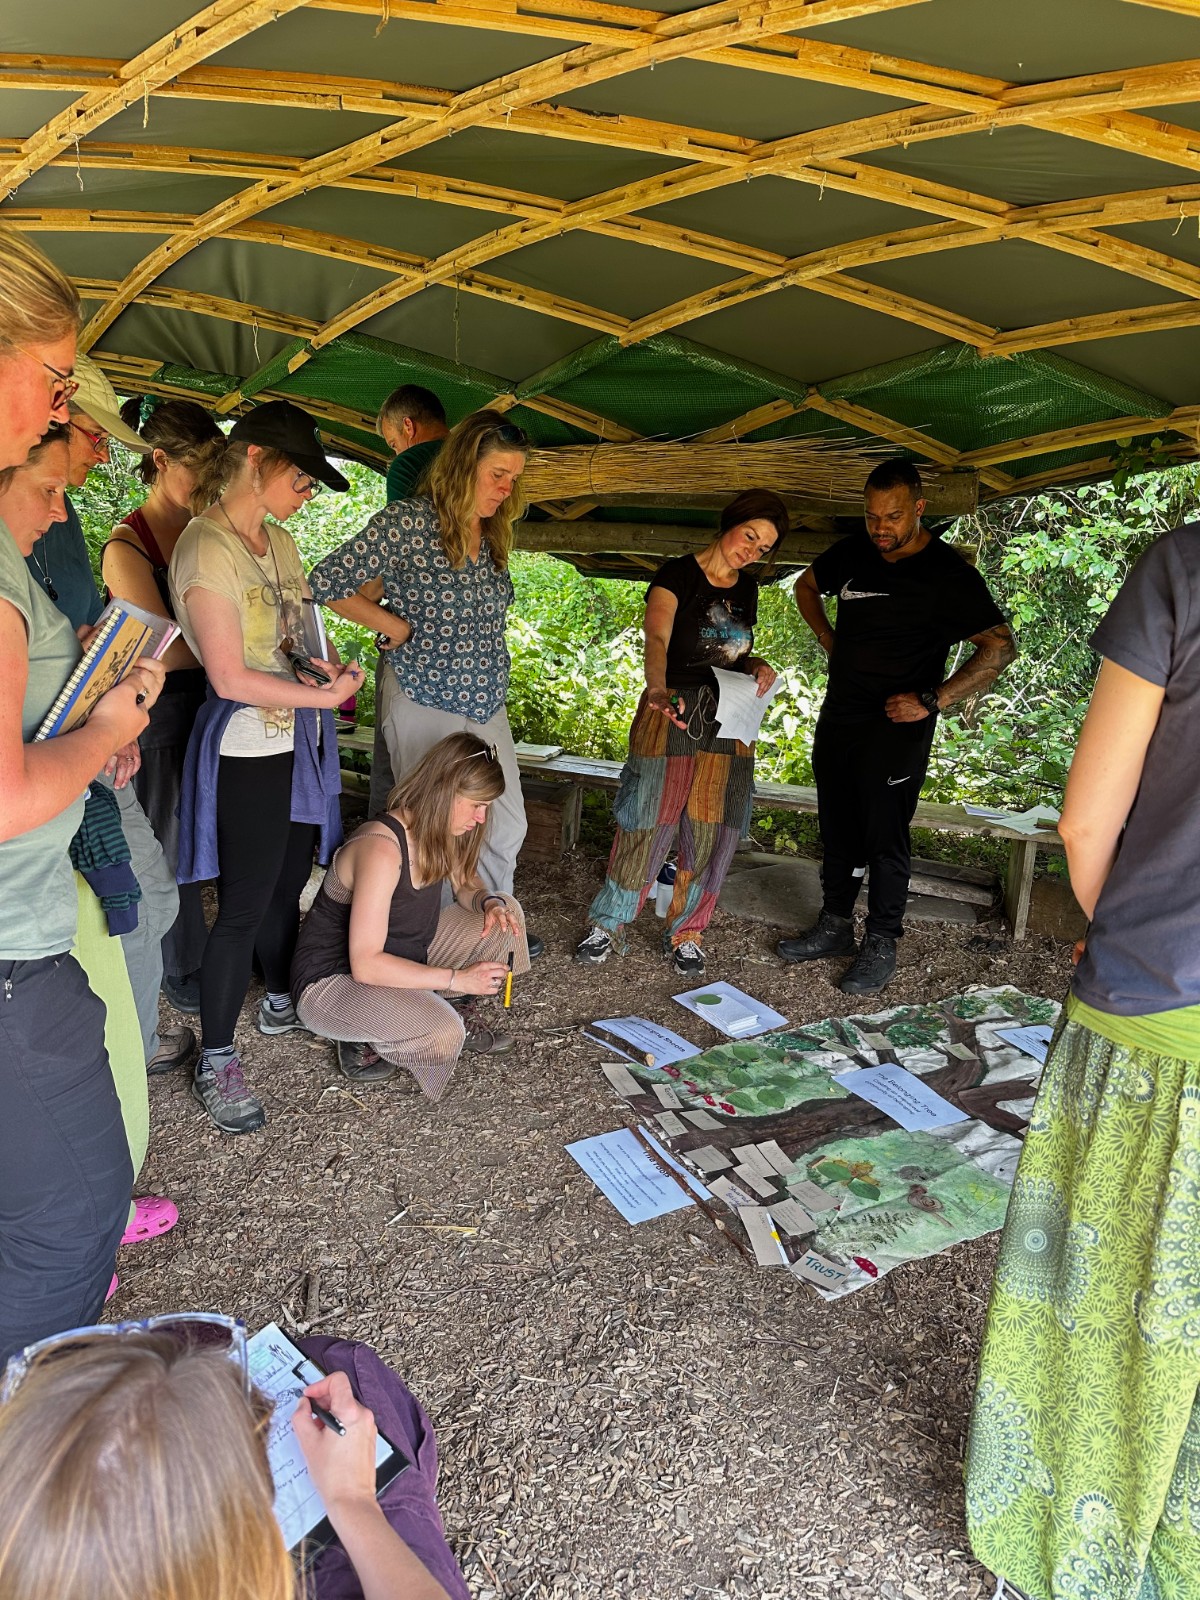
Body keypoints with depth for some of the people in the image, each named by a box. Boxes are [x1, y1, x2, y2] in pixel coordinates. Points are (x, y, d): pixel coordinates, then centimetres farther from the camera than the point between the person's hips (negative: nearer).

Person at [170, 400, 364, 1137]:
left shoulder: (279, 542, 9)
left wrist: (331, 666, -4)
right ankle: (217, 1062, 16)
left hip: (301, 744, 8)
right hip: (248, 752, -8)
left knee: (290, 887, 20)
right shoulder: (206, 548, -17)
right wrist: (324, 696, -15)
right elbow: (231, 677, -21)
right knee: (245, 908, 0)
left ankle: (281, 1001, 42)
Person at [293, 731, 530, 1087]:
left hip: (402, 956, 9)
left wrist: (490, 901, -11)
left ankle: (448, 1011, 11)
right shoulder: (382, 848, -31)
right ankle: (366, 1044, -5)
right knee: (443, 1036, -35)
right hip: (332, 980, -9)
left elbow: (466, 883, 14)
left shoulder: (437, 832, -6)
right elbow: (365, 965, -33)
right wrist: (457, 979, -28)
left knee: (505, 912, 1)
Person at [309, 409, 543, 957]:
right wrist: (398, 628, -11)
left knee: (507, 824, 16)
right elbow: (326, 582, -14)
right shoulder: (408, 523, -16)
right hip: (427, 706, -7)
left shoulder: (493, 532, 7)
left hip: (487, 705, 7)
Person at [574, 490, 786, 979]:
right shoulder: (676, 576, -7)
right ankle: (608, 923, 13)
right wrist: (658, 688, -44)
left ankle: (685, 931, 19)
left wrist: (755, 667, 3)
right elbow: (657, 640, -25)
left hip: (729, 723, 5)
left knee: (712, 833, 4)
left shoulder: (747, 589, 13)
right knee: (647, 823, -3)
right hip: (672, 715, -5)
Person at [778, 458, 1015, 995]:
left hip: (896, 728, -6)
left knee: (885, 838, -1)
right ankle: (835, 925, 27)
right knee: (837, 830, 13)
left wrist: (933, 699, -17)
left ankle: (880, 945, 11)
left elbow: (1000, 646, -12)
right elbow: (806, 586, 26)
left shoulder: (948, 573, -10)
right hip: (837, 718, 6)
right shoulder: (852, 553, 6)